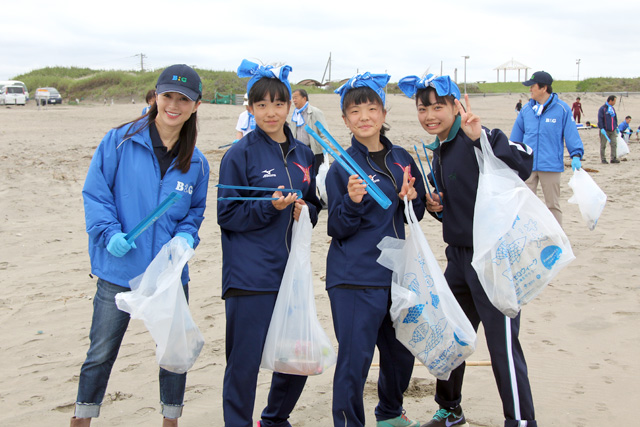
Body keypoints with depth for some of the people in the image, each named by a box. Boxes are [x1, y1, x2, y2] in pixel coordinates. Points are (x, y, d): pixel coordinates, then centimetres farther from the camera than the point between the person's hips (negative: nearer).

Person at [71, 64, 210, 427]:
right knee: (101, 353, 7)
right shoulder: (120, 141, -6)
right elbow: (95, 193, -4)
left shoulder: (196, 162, 4)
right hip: (118, 271, -3)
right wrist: (110, 234, -17)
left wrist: (186, 237, -7)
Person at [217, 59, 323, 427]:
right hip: (250, 276, -5)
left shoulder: (302, 154, 12)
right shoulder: (240, 154, -4)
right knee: (245, 361, -3)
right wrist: (269, 207, -20)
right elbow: (228, 216, -6)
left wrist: (305, 211, -1)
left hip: (292, 271, 6)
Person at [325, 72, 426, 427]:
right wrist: (352, 202, -26)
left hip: (396, 274, 6)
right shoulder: (342, 168, -8)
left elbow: (415, 214, 15)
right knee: (354, 360, -6)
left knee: (401, 353, 17)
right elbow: (338, 230, -8)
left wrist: (410, 199, -6)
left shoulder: (402, 159, 7)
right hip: (354, 280, -5)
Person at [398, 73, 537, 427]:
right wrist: (432, 205, 3)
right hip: (459, 255, 9)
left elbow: (523, 164, -33)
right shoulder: (439, 151, 11)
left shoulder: (475, 140, -16)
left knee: (502, 343, -5)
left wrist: (481, 136, -41)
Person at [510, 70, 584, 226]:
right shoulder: (526, 109, 7)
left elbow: (571, 133, -3)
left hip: (551, 165, -3)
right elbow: (516, 135, 15)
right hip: (527, 165, 3)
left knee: (553, 204, 6)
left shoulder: (562, 109, -5)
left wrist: (576, 155, -13)